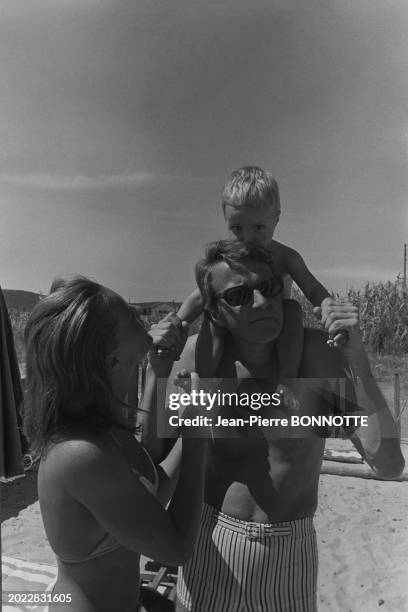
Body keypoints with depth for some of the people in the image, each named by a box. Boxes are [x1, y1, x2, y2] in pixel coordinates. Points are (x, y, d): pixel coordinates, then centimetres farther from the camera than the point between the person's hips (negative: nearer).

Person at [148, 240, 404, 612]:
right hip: (212, 545, 0)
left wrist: (357, 358, -28)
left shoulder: (319, 353, -16)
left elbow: (389, 466, -18)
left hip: (292, 552, 0)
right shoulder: (200, 352, -15)